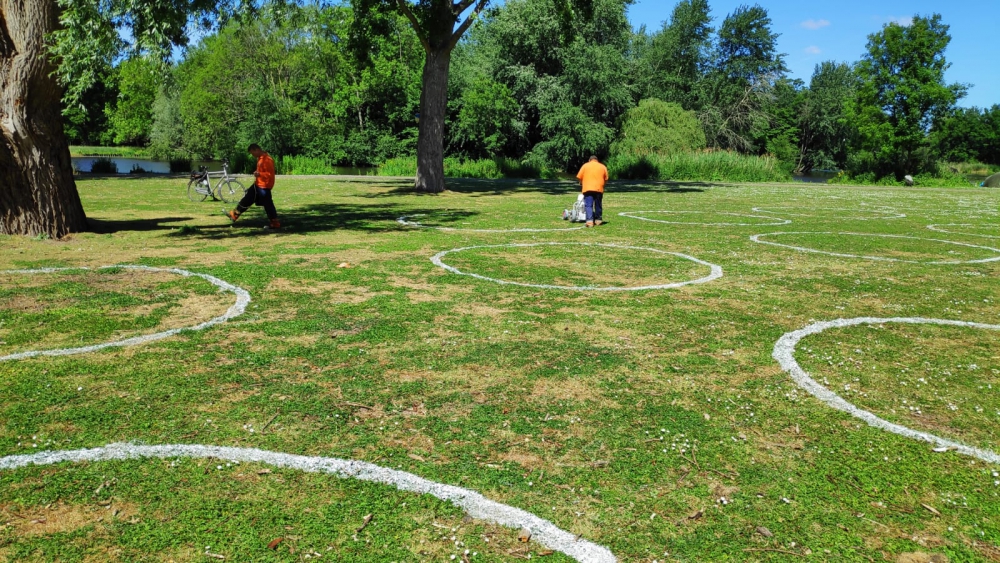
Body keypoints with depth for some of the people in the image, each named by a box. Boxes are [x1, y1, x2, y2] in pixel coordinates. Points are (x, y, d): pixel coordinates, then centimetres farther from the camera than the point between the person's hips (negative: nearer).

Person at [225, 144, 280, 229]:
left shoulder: (267, 159, -20)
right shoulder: (260, 158, 11)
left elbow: (270, 174, -25)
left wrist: (260, 174, -34)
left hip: (264, 186, -10)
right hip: (258, 184, 10)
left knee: (268, 205, -5)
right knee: (247, 198, 13)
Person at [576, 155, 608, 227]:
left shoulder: (585, 166, 9)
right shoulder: (603, 167, 13)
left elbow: (579, 177, 5)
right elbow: (606, 179, 11)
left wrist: (581, 183, 23)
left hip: (588, 189, -2)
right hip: (599, 189, 2)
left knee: (588, 205, -5)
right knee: (598, 205, 15)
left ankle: (589, 221, -18)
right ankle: (598, 220, 22)